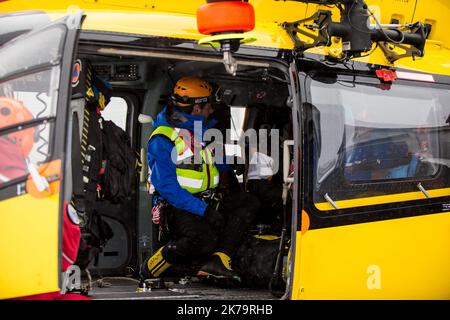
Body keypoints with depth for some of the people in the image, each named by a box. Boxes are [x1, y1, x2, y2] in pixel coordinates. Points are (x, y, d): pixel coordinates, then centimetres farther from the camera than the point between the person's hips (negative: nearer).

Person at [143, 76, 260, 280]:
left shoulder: (205, 131, 16)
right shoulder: (162, 140, -11)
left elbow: (222, 165, 28)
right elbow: (167, 187, -18)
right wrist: (203, 210, -25)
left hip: (208, 201, 8)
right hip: (177, 207, -8)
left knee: (248, 203, -16)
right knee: (205, 239, -34)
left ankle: (217, 261, -29)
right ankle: (153, 267, -12)